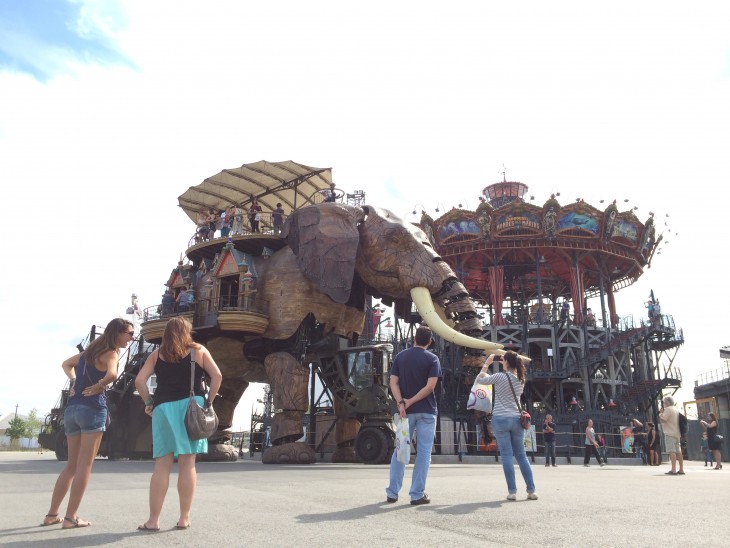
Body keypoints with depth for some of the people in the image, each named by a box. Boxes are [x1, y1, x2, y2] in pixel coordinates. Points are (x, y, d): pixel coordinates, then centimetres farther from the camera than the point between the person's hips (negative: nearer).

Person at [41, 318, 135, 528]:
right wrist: (98, 386, -9)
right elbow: (112, 374, -28)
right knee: (84, 465, -1)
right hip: (93, 409, -8)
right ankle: (71, 517, 0)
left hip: (72, 408, 8)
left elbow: (66, 364, 33)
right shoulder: (111, 353, -6)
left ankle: (52, 514, 18)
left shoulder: (91, 350, 18)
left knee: (71, 465, 15)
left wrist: (75, 381, 16)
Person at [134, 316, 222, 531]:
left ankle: (153, 520, 4)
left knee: (161, 465, 4)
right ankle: (184, 518, 6)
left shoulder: (157, 354, 12)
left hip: (164, 408, 1)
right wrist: (209, 401, 5)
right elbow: (217, 376, -2)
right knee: (187, 464, 1)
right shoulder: (198, 350, 8)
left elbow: (139, 381, 3)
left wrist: (148, 403, 13)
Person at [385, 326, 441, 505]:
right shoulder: (432, 359, -3)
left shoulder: (400, 356, 6)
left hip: (405, 411, 3)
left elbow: (393, 383, -3)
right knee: (423, 452, 4)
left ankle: (392, 492, 13)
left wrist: (401, 403, -12)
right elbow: (430, 386, -14)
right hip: (426, 411, -3)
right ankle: (417, 494, 6)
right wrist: (411, 402, -11)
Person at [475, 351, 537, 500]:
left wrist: (487, 363, 9)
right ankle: (531, 491, 9)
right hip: (516, 419, 5)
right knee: (521, 456, 10)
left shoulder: (500, 376, -10)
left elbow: (479, 379, 1)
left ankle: (512, 491, -4)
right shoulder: (521, 379, 7)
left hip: (500, 419, -5)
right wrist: (506, 366, 24)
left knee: (507, 456, -3)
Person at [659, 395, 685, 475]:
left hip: (670, 433, -9)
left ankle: (673, 470, -17)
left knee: (672, 451, -12)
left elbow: (662, 420, -17)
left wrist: (660, 414, 1)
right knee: (678, 452, 8)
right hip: (677, 433, 9)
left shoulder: (668, 409, -9)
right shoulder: (676, 410, 19)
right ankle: (681, 470, 9)